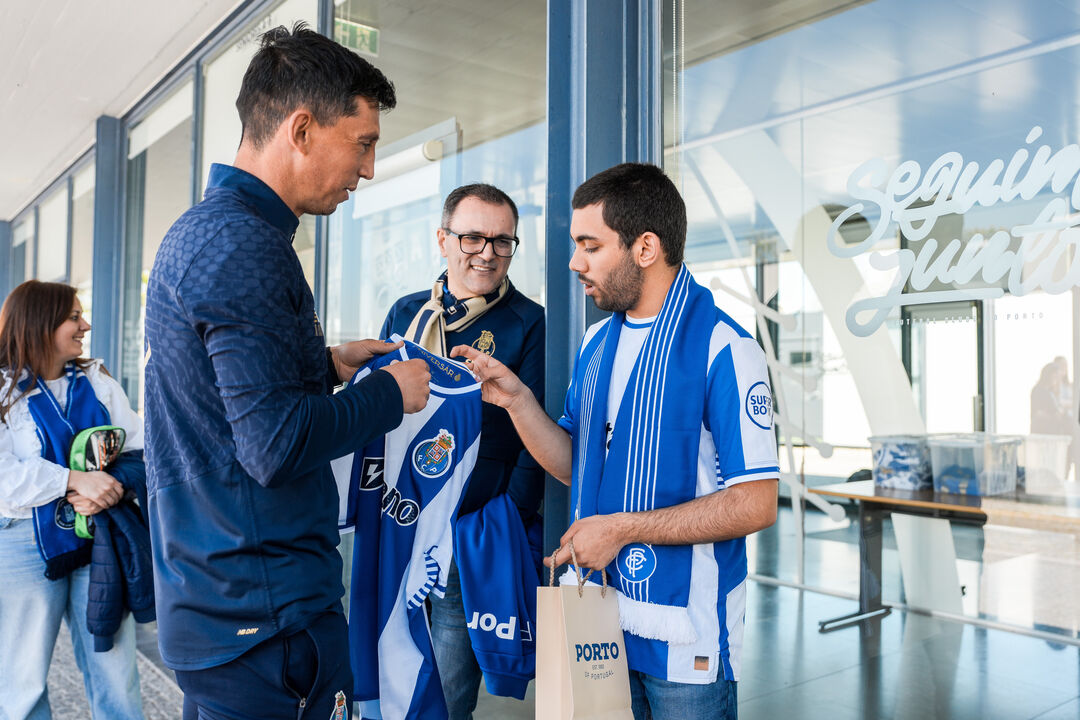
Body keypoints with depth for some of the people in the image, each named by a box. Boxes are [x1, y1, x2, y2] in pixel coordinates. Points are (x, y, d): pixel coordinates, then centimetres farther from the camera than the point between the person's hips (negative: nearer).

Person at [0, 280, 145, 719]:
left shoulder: (97, 382, 9)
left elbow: (138, 448, 1)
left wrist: (103, 490, -16)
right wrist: (76, 480, -25)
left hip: (100, 537, 3)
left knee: (115, 675, 5)